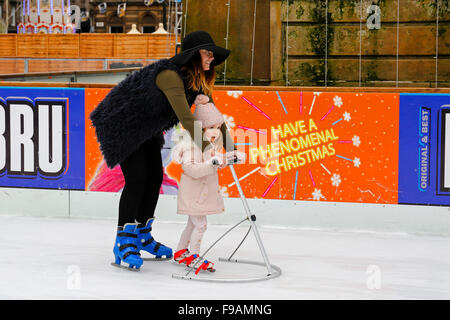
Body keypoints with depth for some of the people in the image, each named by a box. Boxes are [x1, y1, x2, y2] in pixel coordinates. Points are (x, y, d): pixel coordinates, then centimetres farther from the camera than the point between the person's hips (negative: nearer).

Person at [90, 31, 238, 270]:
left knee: (155, 177, 8)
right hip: (122, 123, -9)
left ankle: (142, 235, 23)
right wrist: (206, 149, -45)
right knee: (136, 179, -14)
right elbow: (185, 117, -41)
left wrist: (229, 145, -8)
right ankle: (123, 243, -9)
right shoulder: (170, 75, -33)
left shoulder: (198, 81, -4)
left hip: (147, 128, 9)